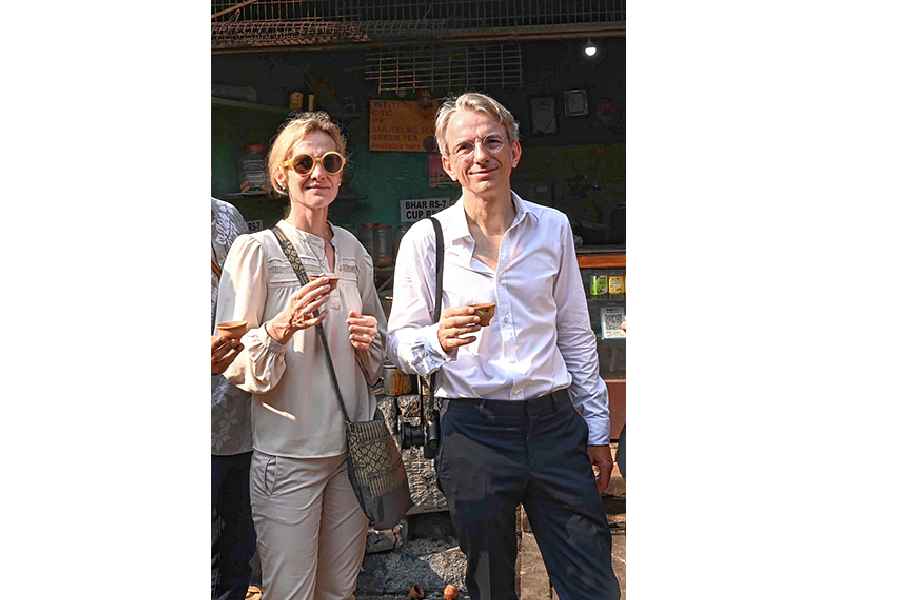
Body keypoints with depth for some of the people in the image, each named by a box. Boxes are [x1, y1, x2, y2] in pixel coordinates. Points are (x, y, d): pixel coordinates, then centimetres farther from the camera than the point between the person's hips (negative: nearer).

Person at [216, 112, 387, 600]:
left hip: (353, 445, 5)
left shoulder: (354, 252, 8)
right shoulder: (255, 250, -9)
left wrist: (367, 344, -3)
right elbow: (230, 365, -11)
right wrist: (281, 329, -28)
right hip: (288, 452, -5)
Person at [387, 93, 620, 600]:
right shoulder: (426, 239, -2)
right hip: (474, 428, -2)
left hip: (555, 424, 2)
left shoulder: (553, 228, 5)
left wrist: (597, 428, 10)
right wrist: (439, 340, -23)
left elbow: (576, 335, 11)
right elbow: (400, 343, 0)